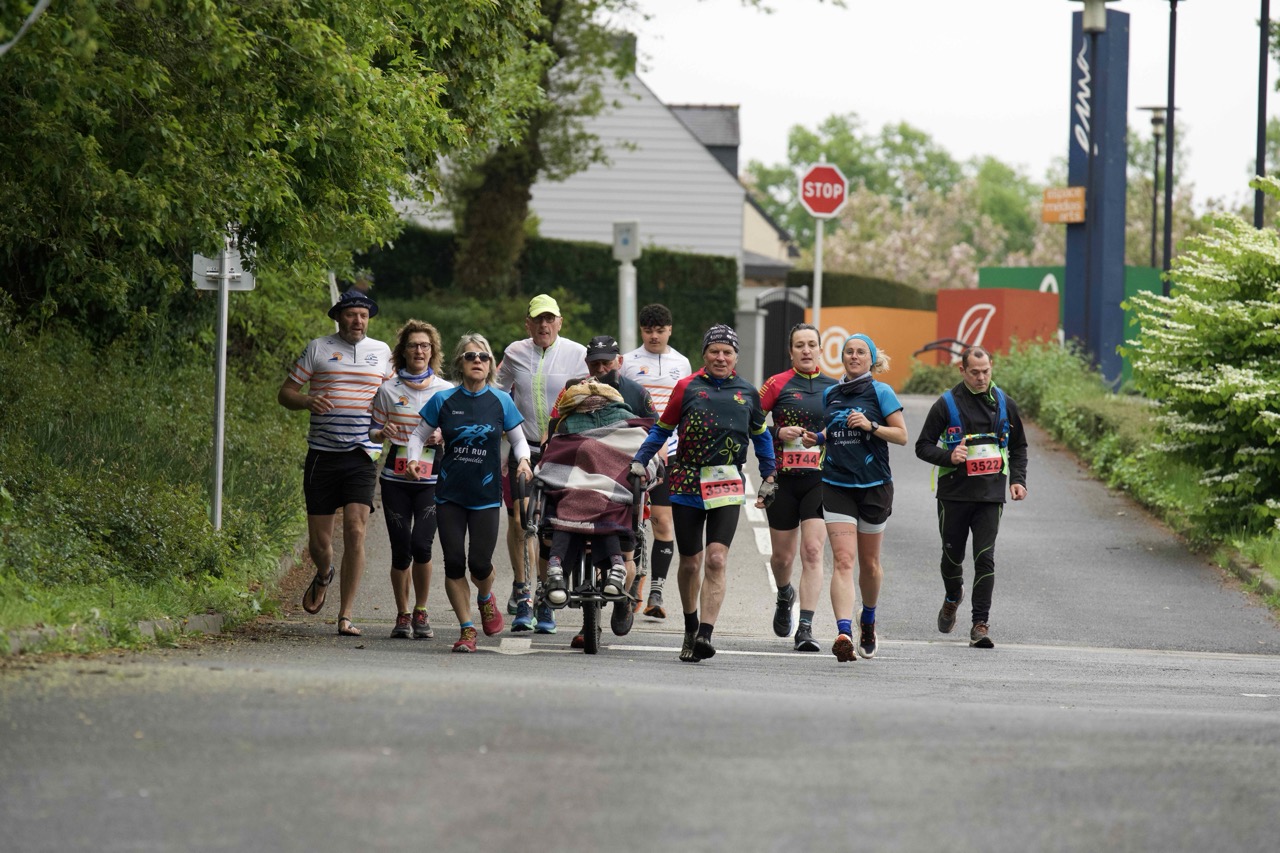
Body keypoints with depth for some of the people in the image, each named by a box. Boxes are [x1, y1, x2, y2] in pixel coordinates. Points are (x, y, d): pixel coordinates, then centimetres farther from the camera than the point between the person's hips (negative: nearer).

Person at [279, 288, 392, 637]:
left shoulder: (381, 352, 12)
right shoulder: (318, 349, 5)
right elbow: (285, 393, 7)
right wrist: (308, 401, -15)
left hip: (362, 455, 0)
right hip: (323, 454, 0)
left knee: (355, 532, -13)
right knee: (319, 540, 2)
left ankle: (346, 616, -8)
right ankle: (323, 576, 39)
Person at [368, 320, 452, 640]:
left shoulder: (445, 391, 5)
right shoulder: (388, 390, 5)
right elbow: (373, 431, 9)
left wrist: (442, 436, -10)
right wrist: (383, 433, -14)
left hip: (431, 481, -1)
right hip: (396, 479, 1)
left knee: (421, 544, -15)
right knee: (401, 550, 0)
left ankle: (421, 611, 4)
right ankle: (403, 616, 15)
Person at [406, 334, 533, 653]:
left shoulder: (501, 402, 2)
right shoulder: (444, 400, 1)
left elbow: (518, 439, 11)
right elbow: (419, 434, 9)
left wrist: (523, 460, -10)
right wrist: (414, 459, -11)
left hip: (486, 495, 0)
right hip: (450, 493, 0)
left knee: (480, 563, -5)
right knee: (454, 563, -4)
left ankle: (486, 599, 31)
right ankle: (467, 629, 7)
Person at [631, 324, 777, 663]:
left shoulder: (747, 392, 9)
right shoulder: (688, 387, 4)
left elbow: (761, 435, 23)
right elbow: (662, 429, 12)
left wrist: (769, 477, 24)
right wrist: (638, 462, 3)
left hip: (727, 486, 0)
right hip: (686, 482, 0)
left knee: (716, 559, -16)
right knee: (690, 563, 8)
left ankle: (705, 635, -21)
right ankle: (691, 629, 29)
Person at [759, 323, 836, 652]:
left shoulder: (834, 387, 7)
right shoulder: (777, 385, 1)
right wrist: (778, 433, -15)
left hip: (820, 479, 0)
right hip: (783, 477, 0)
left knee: (812, 551, -14)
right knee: (782, 556, 9)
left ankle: (805, 627, -16)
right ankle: (784, 596, 44)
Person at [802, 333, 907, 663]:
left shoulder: (880, 392, -3)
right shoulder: (830, 394, 10)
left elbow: (902, 435, -3)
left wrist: (870, 425, -17)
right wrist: (816, 438, 4)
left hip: (874, 485, -2)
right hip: (836, 485, 2)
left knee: (869, 562, 11)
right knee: (843, 561, -12)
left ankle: (868, 620, 38)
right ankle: (844, 632, -23)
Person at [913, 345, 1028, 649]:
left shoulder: (1004, 404, 7)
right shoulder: (946, 404, -2)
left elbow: (1019, 447, 19)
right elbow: (923, 446, 2)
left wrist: (1017, 480, 4)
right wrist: (948, 457, -17)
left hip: (991, 496, 0)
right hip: (954, 494, 0)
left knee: (985, 558, -10)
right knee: (953, 554, 13)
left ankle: (981, 624, -10)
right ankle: (952, 598, 44)